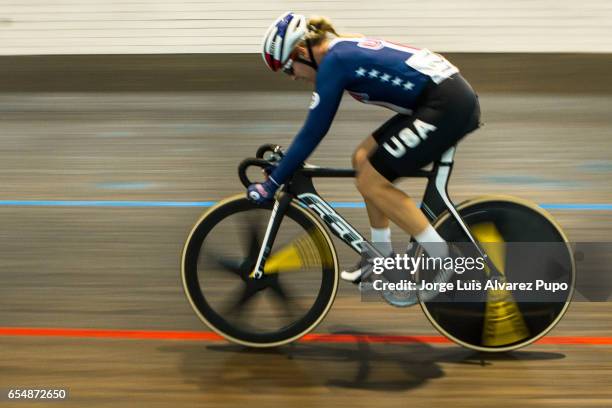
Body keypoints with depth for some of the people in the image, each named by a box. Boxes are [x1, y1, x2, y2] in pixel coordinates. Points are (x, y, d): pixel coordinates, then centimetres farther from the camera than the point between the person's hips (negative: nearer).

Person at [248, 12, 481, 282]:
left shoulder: (334, 61, -12)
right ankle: (382, 258, 22)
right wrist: (288, 162, 30)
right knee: (363, 159, 14)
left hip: (447, 105, -10)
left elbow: (313, 131, -12)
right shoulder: (346, 48, 16)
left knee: (371, 183, -5)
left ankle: (445, 261, 1)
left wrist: (271, 183, -5)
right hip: (451, 99, 10)